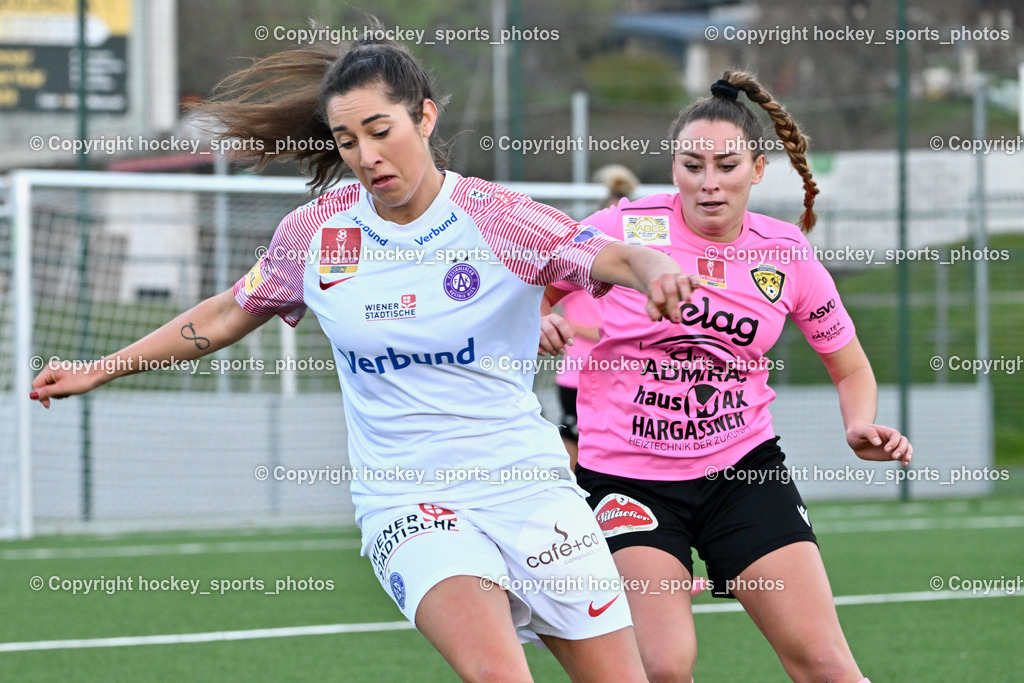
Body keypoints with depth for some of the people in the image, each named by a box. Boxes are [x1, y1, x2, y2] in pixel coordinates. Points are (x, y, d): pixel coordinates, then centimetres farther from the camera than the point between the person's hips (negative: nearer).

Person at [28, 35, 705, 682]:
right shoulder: (317, 230, 3)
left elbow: (617, 257, -21)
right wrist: (99, 370, 23)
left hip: (526, 484, 0)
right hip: (410, 506, 0)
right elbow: (227, 315, 19)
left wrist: (656, 271, -45)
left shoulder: (496, 216, -6)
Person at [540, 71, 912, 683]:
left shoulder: (788, 255, -1)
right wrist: (542, 327, -19)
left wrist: (863, 428, -8)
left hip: (745, 470, 2)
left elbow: (850, 367, 13)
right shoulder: (626, 229, -9)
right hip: (628, 477, -2)